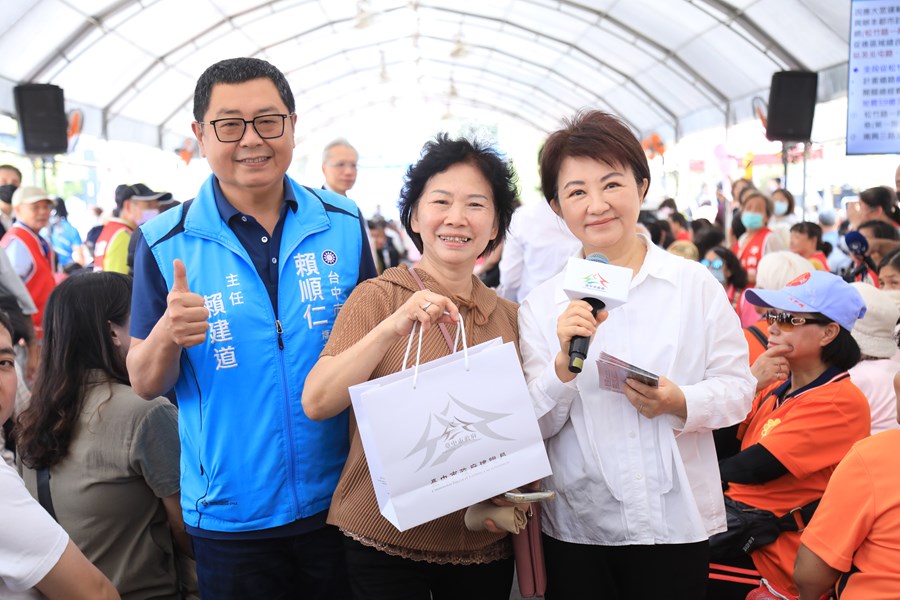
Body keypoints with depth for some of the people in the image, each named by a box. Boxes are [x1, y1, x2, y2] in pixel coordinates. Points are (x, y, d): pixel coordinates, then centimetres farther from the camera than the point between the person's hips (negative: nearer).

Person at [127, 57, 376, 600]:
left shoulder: (343, 223, -2)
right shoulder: (166, 244, -6)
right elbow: (145, 385, -2)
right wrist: (166, 336, -24)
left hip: (340, 500, 2)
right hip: (230, 514, -1)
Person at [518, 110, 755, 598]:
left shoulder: (695, 285, 0)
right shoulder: (542, 305, 0)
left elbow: (738, 387, 1)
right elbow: (535, 425, -3)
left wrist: (680, 404, -17)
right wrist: (565, 364, -20)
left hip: (674, 523, 0)